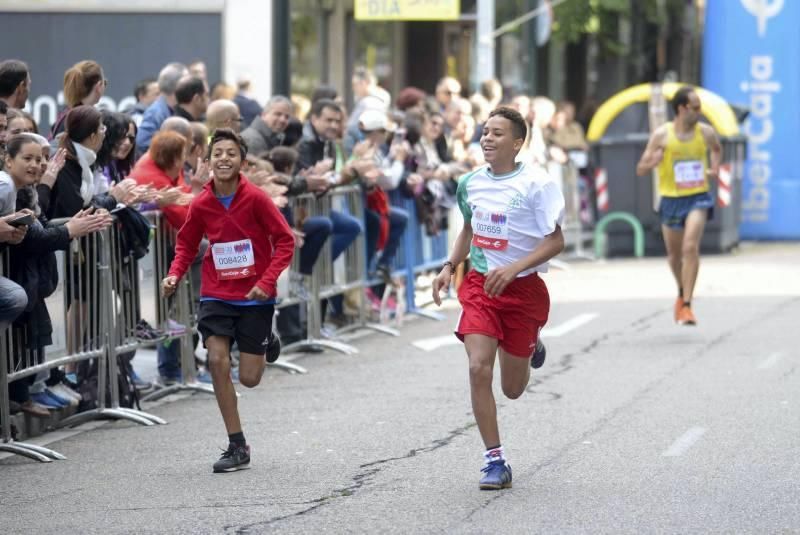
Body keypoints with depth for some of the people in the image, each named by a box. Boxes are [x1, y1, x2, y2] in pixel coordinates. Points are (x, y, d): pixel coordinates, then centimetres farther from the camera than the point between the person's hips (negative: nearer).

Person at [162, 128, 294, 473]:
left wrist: (267, 281, -19)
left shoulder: (255, 198, -13)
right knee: (217, 360, -14)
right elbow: (186, 244, 11)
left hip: (254, 297, -2)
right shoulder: (200, 205, -4)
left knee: (249, 378, -2)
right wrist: (175, 275, -6)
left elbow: (285, 241, -9)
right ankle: (237, 447, -4)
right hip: (216, 295, 2)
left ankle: (267, 344, 36)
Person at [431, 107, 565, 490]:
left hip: (523, 287, -3)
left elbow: (555, 241, -13)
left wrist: (514, 268, -25)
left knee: (512, 388, 7)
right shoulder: (471, 182, 2)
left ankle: (530, 348, 44)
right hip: (480, 285, 3)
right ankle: (495, 461, -8)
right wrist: (450, 266, 5)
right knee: (479, 368, -16)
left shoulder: (536, 184, -13)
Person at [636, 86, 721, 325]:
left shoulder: (706, 132, -1)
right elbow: (640, 170, -5)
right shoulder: (662, 135, -8)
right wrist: (652, 162, -26)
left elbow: (717, 149, 25)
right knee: (675, 254, 14)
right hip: (671, 200, 1)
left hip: (698, 198, -1)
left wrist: (715, 168, 7)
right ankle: (682, 293, 44)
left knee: (691, 247, -21)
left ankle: (686, 305, -18)